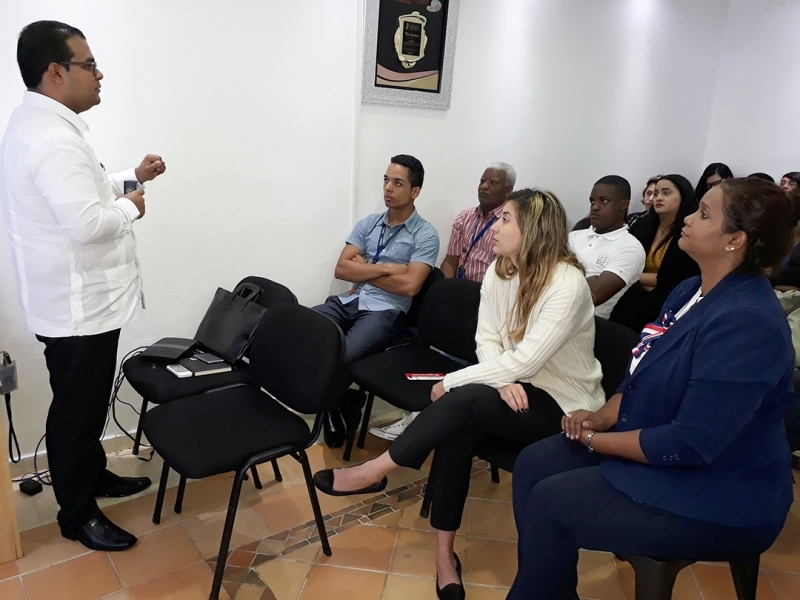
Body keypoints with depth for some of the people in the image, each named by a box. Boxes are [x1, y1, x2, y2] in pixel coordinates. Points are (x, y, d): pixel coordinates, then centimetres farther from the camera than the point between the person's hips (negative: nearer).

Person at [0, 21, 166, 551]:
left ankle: (96, 476, 42)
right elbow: (87, 223, -31)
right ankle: (78, 514, 23)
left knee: (88, 403, 23)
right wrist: (131, 207, -13)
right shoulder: (53, 137, -24)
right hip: (78, 305, -10)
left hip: (80, 298, 10)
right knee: (77, 409, 5)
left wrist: (131, 179, 11)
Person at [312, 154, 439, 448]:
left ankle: (337, 406, 5)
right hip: (347, 301, 6)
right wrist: (386, 268, -8)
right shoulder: (367, 224, 14)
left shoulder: (425, 234, -1)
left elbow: (409, 285, -13)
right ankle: (337, 403, 2)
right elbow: (341, 269, 4)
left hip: (385, 311, -5)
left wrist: (363, 269, -3)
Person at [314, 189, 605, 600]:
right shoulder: (499, 270, -1)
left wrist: (450, 382, -22)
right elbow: (487, 339, -2)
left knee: (465, 400, -31)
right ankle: (444, 554, -11)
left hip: (562, 406, -6)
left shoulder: (567, 284, -23)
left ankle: (374, 471, -14)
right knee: (458, 428, -25)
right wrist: (503, 380, -23)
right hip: (516, 387, 6)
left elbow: (526, 360, -28)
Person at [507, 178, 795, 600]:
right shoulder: (691, 291, 3)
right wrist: (602, 417, -5)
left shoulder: (745, 324, -28)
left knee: (549, 503, -12)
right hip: (657, 448, 9)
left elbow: (690, 445, -29)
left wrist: (596, 440, -17)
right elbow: (644, 374, 12)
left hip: (715, 500, -9)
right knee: (533, 465, 0)